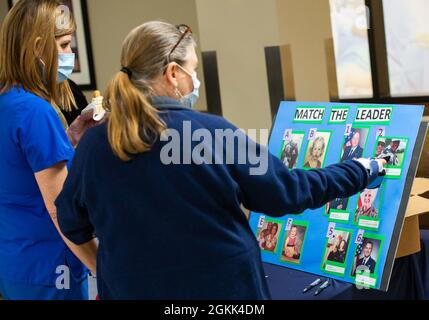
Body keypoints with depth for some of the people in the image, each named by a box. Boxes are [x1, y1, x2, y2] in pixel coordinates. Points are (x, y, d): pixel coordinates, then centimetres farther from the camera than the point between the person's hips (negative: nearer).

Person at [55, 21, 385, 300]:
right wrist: (362, 171, 5)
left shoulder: (93, 144, -9)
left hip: (131, 288, 3)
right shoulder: (212, 133, -17)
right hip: (220, 286, -3)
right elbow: (286, 191, -8)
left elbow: (73, 228, 4)